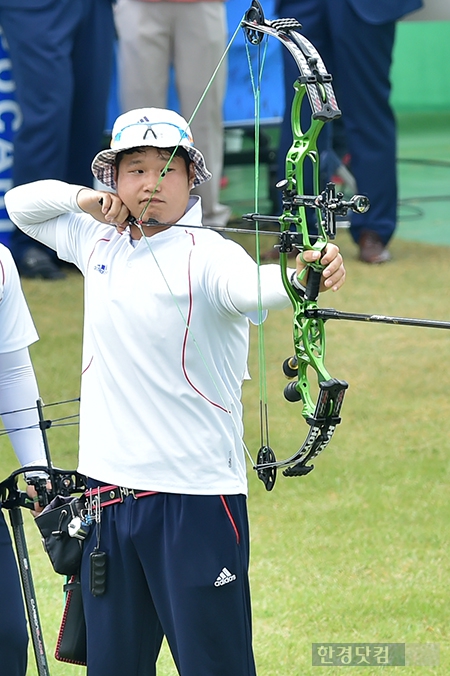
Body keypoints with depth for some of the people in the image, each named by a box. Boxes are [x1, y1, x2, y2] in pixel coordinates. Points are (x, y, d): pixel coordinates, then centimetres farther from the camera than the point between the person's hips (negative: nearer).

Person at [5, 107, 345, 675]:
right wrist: (82, 198, 3)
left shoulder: (205, 255, -11)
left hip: (195, 498, -6)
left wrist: (300, 275, -55)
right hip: (108, 495, 6)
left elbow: (249, 283, -32)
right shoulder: (100, 243, 10)